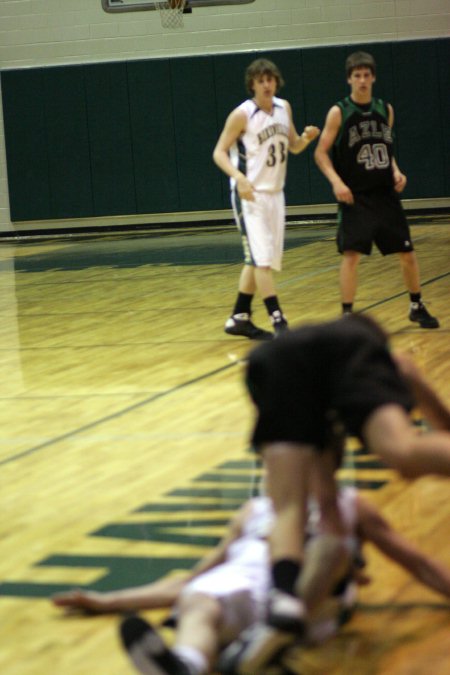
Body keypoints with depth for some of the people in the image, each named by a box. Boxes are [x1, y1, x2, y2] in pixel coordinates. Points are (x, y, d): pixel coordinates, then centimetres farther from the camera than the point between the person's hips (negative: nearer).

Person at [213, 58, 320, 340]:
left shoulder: (284, 108, 6)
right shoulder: (242, 114, -13)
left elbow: (294, 147, 16)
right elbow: (219, 152, -12)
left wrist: (307, 138, -7)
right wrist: (239, 177, -29)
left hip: (275, 193, 7)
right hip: (249, 194, -7)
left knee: (258, 260, 11)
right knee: (261, 258, -13)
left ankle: (239, 318, 21)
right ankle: (278, 321, -14)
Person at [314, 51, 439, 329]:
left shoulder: (386, 110, 7)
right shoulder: (339, 113, -6)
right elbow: (321, 153, -5)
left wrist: (396, 171, 1)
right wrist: (337, 181, -19)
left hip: (386, 195, 4)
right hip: (355, 198, -4)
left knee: (408, 253, 8)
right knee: (351, 255, -12)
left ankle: (418, 307, 27)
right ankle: (347, 315, -3)